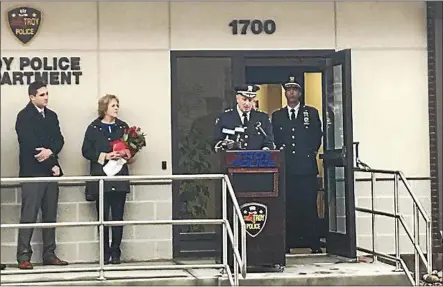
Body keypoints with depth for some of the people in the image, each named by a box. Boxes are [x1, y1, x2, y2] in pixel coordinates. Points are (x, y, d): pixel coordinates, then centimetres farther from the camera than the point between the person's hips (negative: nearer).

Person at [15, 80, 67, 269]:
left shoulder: (51, 116, 15)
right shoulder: (24, 116, -4)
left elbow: (59, 140, 7)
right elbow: (28, 144, -12)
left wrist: (50, 151, -15)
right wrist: (52, 164, -10)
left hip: (50, 172, 6)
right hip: (32, 172, -6)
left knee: (50, 216, 7)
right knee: (28, 216, -7)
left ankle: (49, 254, 12)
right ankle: (24, 256, -4)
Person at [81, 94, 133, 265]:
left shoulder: (123, 127, 8)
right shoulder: (94, 128, 2)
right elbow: (86, 151, -1)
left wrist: (126, 156, -11)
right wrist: (104, 156, -13)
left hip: (120, 178, 2)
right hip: (101, 178, -2)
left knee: (118, 216, 1)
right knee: (103, 217, 2)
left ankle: (115, 252, 8)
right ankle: (105, 252, 10)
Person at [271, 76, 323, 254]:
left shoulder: (311, 113, 11)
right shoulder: (277, 116, 15)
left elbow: (317, 138, 10)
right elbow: (274, 141, 13)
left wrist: (310, 154, 2)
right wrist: (280, 156, 0)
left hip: (307, 167, -1)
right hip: (285, 168, 1)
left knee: (309, 206, -4)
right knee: (287, 206, -2)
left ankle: (315, 245, 1)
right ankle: (286, 245, 2)